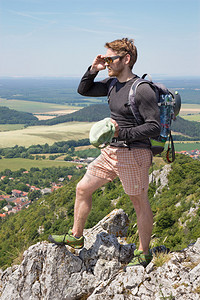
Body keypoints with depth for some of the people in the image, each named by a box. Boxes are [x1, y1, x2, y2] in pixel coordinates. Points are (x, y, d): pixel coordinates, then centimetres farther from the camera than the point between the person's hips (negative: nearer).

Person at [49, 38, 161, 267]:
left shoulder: (142, 89, -18)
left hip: (134, 154, -8)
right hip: (111, 151, 9)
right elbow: (83, 90, 19)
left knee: (140, 203, 6)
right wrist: (93, 70, 2)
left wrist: (123, 133, -27)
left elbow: (155, 127, -19)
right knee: (82, 188, 13)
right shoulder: (112, 84, 7)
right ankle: (75, 236, 30)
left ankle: (143, 253, 24)